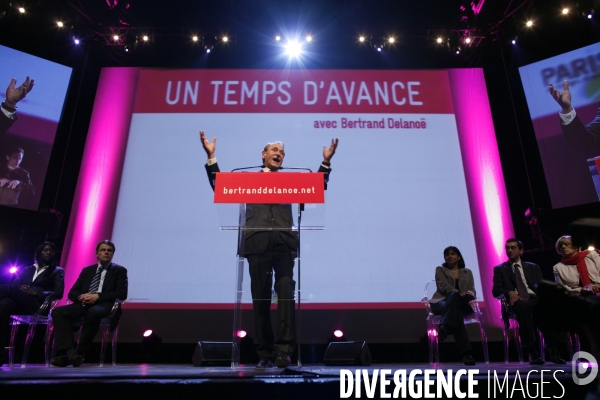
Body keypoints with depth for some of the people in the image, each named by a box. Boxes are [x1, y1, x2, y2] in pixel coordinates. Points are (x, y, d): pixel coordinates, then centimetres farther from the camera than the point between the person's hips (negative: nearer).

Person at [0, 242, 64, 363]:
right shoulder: (27, 270, 34)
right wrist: (17, 290, -6)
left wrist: (35, 293, -11)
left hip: (37, 304, -4)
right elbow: (14, 285, 20)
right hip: (20, 303, 4)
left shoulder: (57, 271, 19)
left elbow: (59, 293, 3)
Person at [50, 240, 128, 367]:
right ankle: (69, 351, -27)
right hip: (84, 304, 5)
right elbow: (72, 292, 17)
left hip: (104, 305, -5)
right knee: (58, 312, -20)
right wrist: (81, 296, -7)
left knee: (93, 312, -38)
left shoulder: (120, 271, 10)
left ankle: (79, 353, -26)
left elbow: (122, 294, -3)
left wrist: (98, 296, -14)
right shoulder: (87, 270, 23)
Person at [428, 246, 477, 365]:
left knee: (454, 297, -39)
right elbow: (443, 286, -1)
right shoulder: (440, 270, 18)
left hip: (462, 304, 1)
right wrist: (459, 293, -20)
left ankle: (444, 329, -55)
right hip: (441, 302, -1)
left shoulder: (467, 272, 26)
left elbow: (472, 291, 14)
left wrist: (470, 294, -14)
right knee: (456, 311, -39)